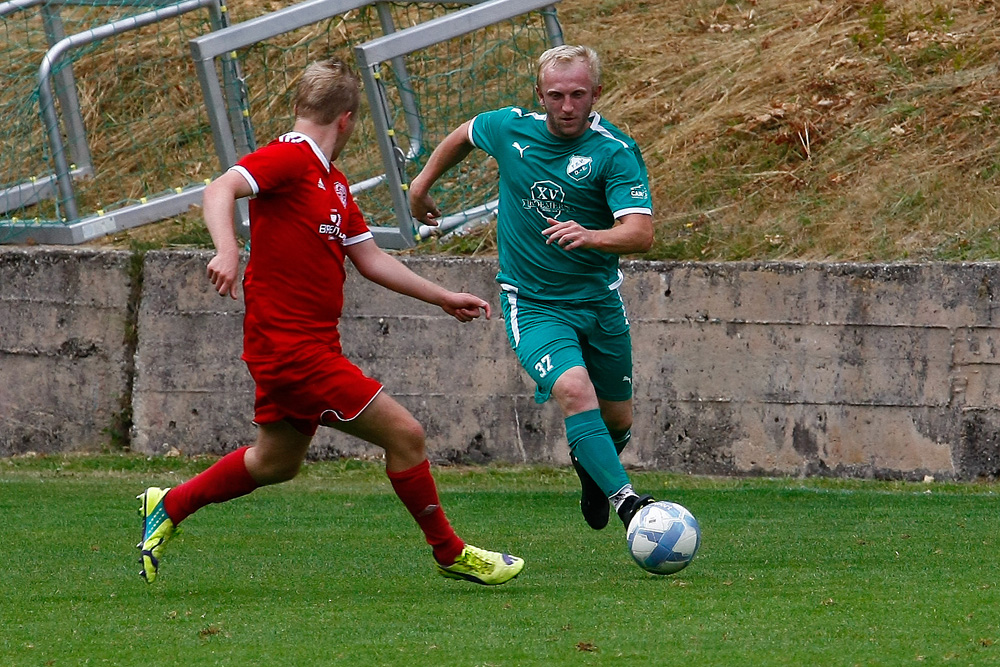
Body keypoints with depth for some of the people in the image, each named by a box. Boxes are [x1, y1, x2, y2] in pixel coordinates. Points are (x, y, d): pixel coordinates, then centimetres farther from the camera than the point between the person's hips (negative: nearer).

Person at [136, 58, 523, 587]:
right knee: (404, 435, -6)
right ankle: (450, 553, 8)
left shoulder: (332, 181, 15)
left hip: (298, 347, 10)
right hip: (293, 348, -10)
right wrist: (228, 250, -46)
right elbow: (221, 189, -28)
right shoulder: (288, 157, -14)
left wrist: (443, 298, 23)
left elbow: (369, 258, 21)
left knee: (275, 462, 24)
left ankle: (167, 508, 35)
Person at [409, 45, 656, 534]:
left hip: (599, 300, 1)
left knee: (617, 420, 14)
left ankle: (590, 470, 49)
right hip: (533, 304, -1)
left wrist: (591, 236, -47)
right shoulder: (510, 128, -6)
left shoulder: (615, 152, -16)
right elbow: (464, 135, 19)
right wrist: (423, 182, 26)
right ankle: (626, 500, -33)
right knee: (574, 390, -27)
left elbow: (640, 233, -28)